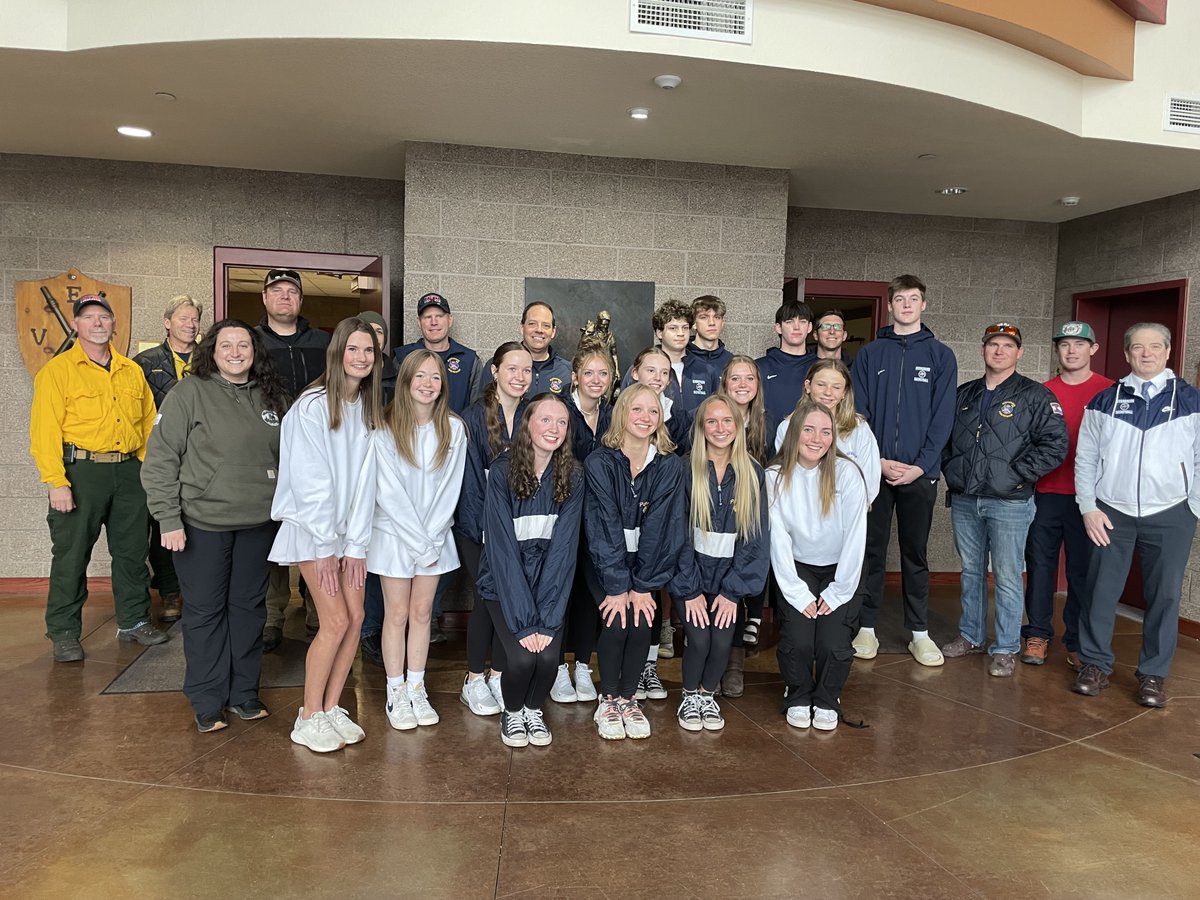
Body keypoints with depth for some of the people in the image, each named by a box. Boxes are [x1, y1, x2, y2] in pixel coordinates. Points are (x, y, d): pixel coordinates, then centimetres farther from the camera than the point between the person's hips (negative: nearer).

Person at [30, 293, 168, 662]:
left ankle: (134, 621, 25)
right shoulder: (57, 370, -2)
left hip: (130, 472, 5)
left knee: (133, 551, 11)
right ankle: (63, 634, 14)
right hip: (81, 470, -4)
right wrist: (56, 482, -15)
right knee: (71, 555, 2)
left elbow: (148, 421, 16)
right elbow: (45, 430, -8)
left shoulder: (132, 371, 12)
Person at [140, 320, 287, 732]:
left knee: (249, 607, 12)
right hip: (203, 523, -4)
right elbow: (160, 458, -8)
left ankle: (244, 692, 26)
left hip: (258, 523, 4)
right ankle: (207, 701, 19)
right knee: (205, 611, 6)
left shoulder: (272, 396, 6)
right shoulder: (190, 393, -7)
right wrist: (169, 519, -12)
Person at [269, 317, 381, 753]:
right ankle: (309, 718, 7)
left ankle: (332, 708, 16)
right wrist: (325, 546, -15)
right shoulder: (313, 405, -14)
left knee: (356, 617, 1)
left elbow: (365, 480, 1)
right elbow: (310, 480, -16)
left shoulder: (369, 409, 4)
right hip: (312, 526, -6)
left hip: (350, 528, 6)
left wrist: (356, 544, -4)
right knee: (336, 620, -9)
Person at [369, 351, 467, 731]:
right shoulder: (385, 429, -9)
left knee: (422, 613, 10)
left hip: (435, 536, 2)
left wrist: (431, 538, -9)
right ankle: (396, 695, 16)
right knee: (397, 614, 5)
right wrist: (418, 540, -13)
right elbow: (389, 492, -12)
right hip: (394, 534, -2)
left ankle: (416, 689, 21)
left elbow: (450, 487, -2)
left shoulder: (453, 428, -2)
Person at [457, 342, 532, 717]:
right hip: (477, 526, -4)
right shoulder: (474, 416, -10)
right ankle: (473, 681, 9)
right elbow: (471, 480, -11)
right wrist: (489, 531, -14)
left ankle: (499, 675, 17)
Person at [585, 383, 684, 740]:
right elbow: (606, 527, -18)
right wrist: (617, 586, -22)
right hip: (605, 560, -2)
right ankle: (608, 700, 5)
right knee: (617, 623, -18)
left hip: (647, 560, 2)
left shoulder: (670, 466, -8)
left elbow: (658, 527, -12)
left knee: (642, 623, -15)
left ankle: (629, 699, 8)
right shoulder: (599, 463, -14)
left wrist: (643, 585, -17)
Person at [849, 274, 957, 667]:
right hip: (873, 469, 0)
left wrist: (920, 466, -11)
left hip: (919, 472, 0)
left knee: (916, 554, 9)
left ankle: (920, 631, 19)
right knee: (871, 551, 7)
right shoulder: (869, 354, 6)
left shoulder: (941, 355, 5)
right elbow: (857, 412, 0)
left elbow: (942, 418, -1)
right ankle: (866, 627, 16)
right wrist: (875, 459, -11)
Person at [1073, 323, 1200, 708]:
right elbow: (1085, 459, 6)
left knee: (1164, 596, 6)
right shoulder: (1105, 401, 6)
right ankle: (1095, 664, 18)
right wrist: (1089, 508, -1)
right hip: (1111, 514, 1)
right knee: (1100, 592, 4)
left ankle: (1153, 674, 19)